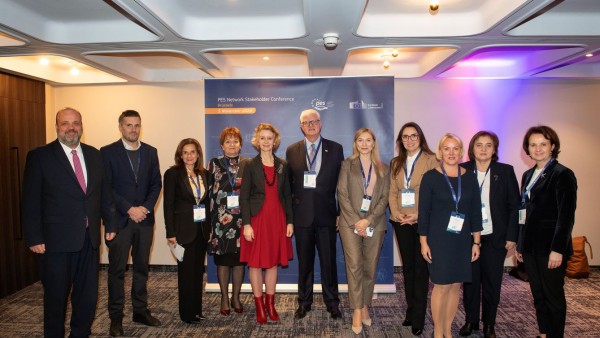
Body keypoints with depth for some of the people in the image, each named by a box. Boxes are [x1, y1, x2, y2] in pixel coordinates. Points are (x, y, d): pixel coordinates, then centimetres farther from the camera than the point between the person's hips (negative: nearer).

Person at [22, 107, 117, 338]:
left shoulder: (94, 155, 7)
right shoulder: (39, 156, -5)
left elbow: (104, 192, 11)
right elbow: (30, 201, -6)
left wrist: (110, 223, 9)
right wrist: (34, 238, -10)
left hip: (90, 239, 4)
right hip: (57, 240, -4)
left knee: (88, 295, 14)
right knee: (56, 297, 12)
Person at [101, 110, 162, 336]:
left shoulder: (150, 152, 8)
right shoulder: (107, 152, -3)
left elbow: (156, 184, 7)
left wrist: (146, 208, -7)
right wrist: (129, 209, -14)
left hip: (144, 218, 4)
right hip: (119, 220, -3)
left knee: (142, 267, 12)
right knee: (117, 270, 5)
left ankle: (141, 311, 25)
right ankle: (116, 317, 17)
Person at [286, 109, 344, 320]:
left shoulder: (335, 149, 3)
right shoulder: (292, 151, 5)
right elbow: (288, 184, 6)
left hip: (326, 214, -1)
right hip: (302, 214, 1)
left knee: (328, 261, 7)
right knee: (304, 261, 12)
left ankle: (332, 302, 24)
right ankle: (304, 302, 27)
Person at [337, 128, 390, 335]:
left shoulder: (383, 169, 11)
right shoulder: (347, 165, 7)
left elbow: (385, 197, 3)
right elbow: (342, 194, -1)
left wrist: (368, 220, -10)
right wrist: (356, 221, -10)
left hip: (375, 224, 2)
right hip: (351, 222, -2)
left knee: (370, 267, 6)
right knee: (354, 266, -6)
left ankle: (365, 306, 20)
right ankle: (357, 311, 1)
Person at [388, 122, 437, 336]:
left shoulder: (431, 160, -3)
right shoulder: (395, 163, 13)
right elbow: (392, 192, 9)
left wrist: (418, 215, -15)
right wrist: (396, 213, -7)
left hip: (423, 222, -4)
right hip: (401, 222, 5)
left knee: (421, 268, 1)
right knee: (407, 267, 11)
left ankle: (418, 318, 10)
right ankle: (410, 311, 22)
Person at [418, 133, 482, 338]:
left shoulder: (470, 177, 4)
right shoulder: (430, 177, -6)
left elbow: (475, 211, 7)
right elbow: (423, 212, -5)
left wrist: (476, 242, 6)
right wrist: (423, 242, -6)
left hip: (462, 240, 4)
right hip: (438, 239, -3)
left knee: (455, 285, 10)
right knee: (441, 286, 1)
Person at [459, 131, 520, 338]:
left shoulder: (505, 171, 0)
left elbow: (514, 206, 0)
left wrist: (512, 236, -4)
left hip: (495, 237, 0)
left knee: (492, 281, 8)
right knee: (470, 280, 8)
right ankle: (471, 321, 25)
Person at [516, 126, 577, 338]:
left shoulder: (563, 175, -8)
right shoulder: (528, 175, 12)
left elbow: (566, 215, -14)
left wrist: (557, 249, -18)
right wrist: (520, 244, 13)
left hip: (550, 248, -6)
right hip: (531, 247, 6)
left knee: (553, 296, 7)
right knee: (538, 296, 14)